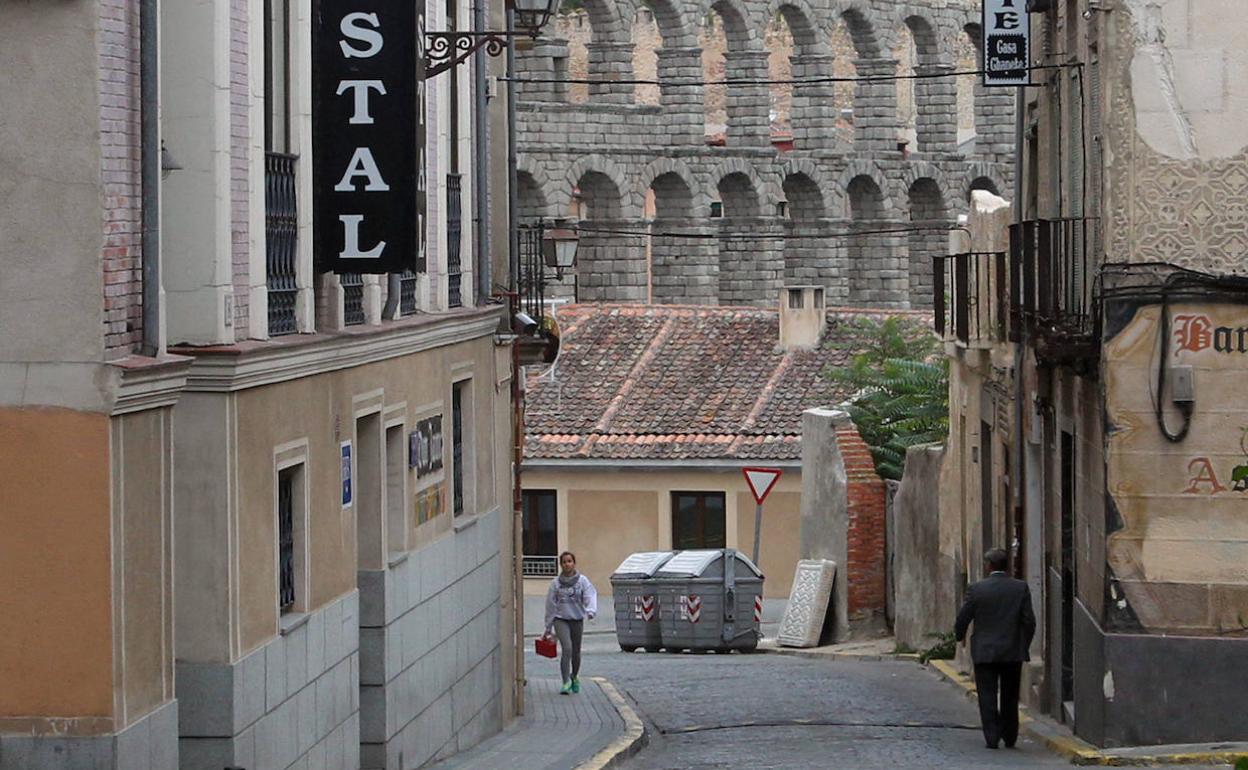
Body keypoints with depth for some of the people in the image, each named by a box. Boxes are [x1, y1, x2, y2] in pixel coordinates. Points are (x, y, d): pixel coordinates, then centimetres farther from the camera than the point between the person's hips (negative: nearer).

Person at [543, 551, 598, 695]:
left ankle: (574, 677, 39)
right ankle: (566, 683, -18)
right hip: (561, 619, -1)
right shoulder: (556, 583, 0)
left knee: (576, 651, 13)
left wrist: (591, 611, -35)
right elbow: (550, 605, 6)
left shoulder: (582, 581, -2)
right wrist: (548, 628, 9)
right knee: (567, 648, -19)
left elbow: (590, 597, -14)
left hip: (577, 619, 1)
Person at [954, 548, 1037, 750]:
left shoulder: (977, 589, -9)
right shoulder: (1021, 588, -4)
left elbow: (962, 619, -4)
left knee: (987, 697, 3)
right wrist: (1024, 645, 11)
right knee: (1010, 698, 14)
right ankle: (1010, 737, 18)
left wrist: (959, 636, 18)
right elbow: (1029, 621, -3)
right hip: (1013, 652, 2)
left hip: (984, 652, -2)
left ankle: (992, 737, -4)